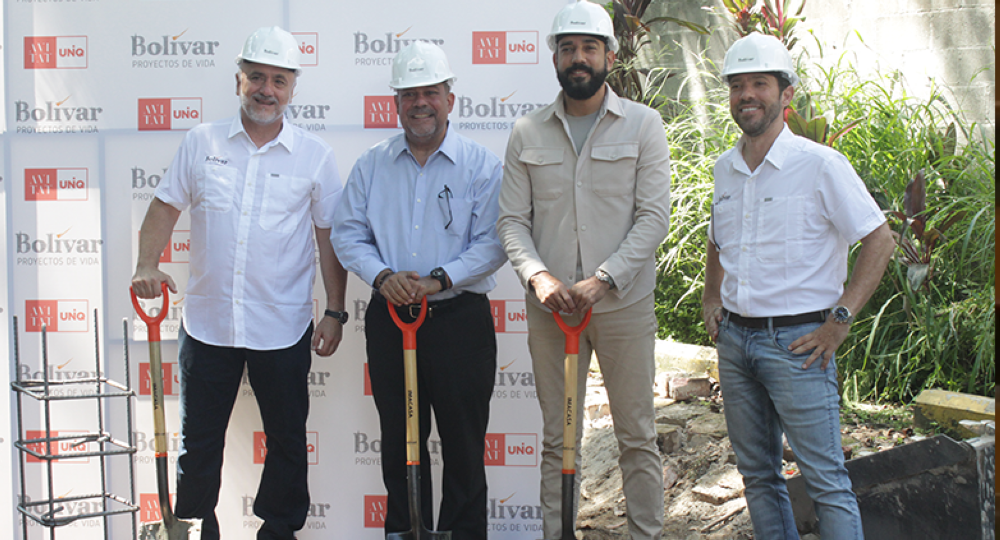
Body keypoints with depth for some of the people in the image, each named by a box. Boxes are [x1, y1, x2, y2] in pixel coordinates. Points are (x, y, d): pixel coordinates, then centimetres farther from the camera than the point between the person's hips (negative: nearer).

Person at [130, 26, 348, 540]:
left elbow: (330, 238, 2)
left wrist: (335, 312, -2)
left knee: (287, 440, 11)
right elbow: (165, 207, 8)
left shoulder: (314, 155, 0)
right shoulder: (202, 142, 4)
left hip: (282, 327, -1)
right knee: (199, 441, 11)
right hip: (207, 322, 1)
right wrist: (146, 265, -8)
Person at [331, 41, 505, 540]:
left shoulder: (481, 164, 0)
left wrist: (438, 280, -17)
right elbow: (348, 233, 7)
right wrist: (383, 276, -11)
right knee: (399, 439, 11)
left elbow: (492, 241, -6)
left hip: (459, 317, -3)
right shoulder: (371, 165, 9)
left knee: (463, 439, 3)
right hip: (389, 317, 3)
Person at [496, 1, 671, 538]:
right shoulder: (527, 132, 7)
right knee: (557, 437, 9)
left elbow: (653, 217, -6)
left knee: (637, 435, 5)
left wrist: (601, 280, -16)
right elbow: (512, 221, 4)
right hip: (550, 307, 2)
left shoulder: (642, 124, 1)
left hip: (623, 304, -2)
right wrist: (538, 275, -14)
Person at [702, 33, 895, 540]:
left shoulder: (820, 164, -10)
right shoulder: (724, 168, 9)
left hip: (796, 340, -6)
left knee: (825, 478, -4)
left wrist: (839, 319, -13)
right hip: (734, 338, 6)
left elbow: (879, 241, -9)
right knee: (757, 473, 13)